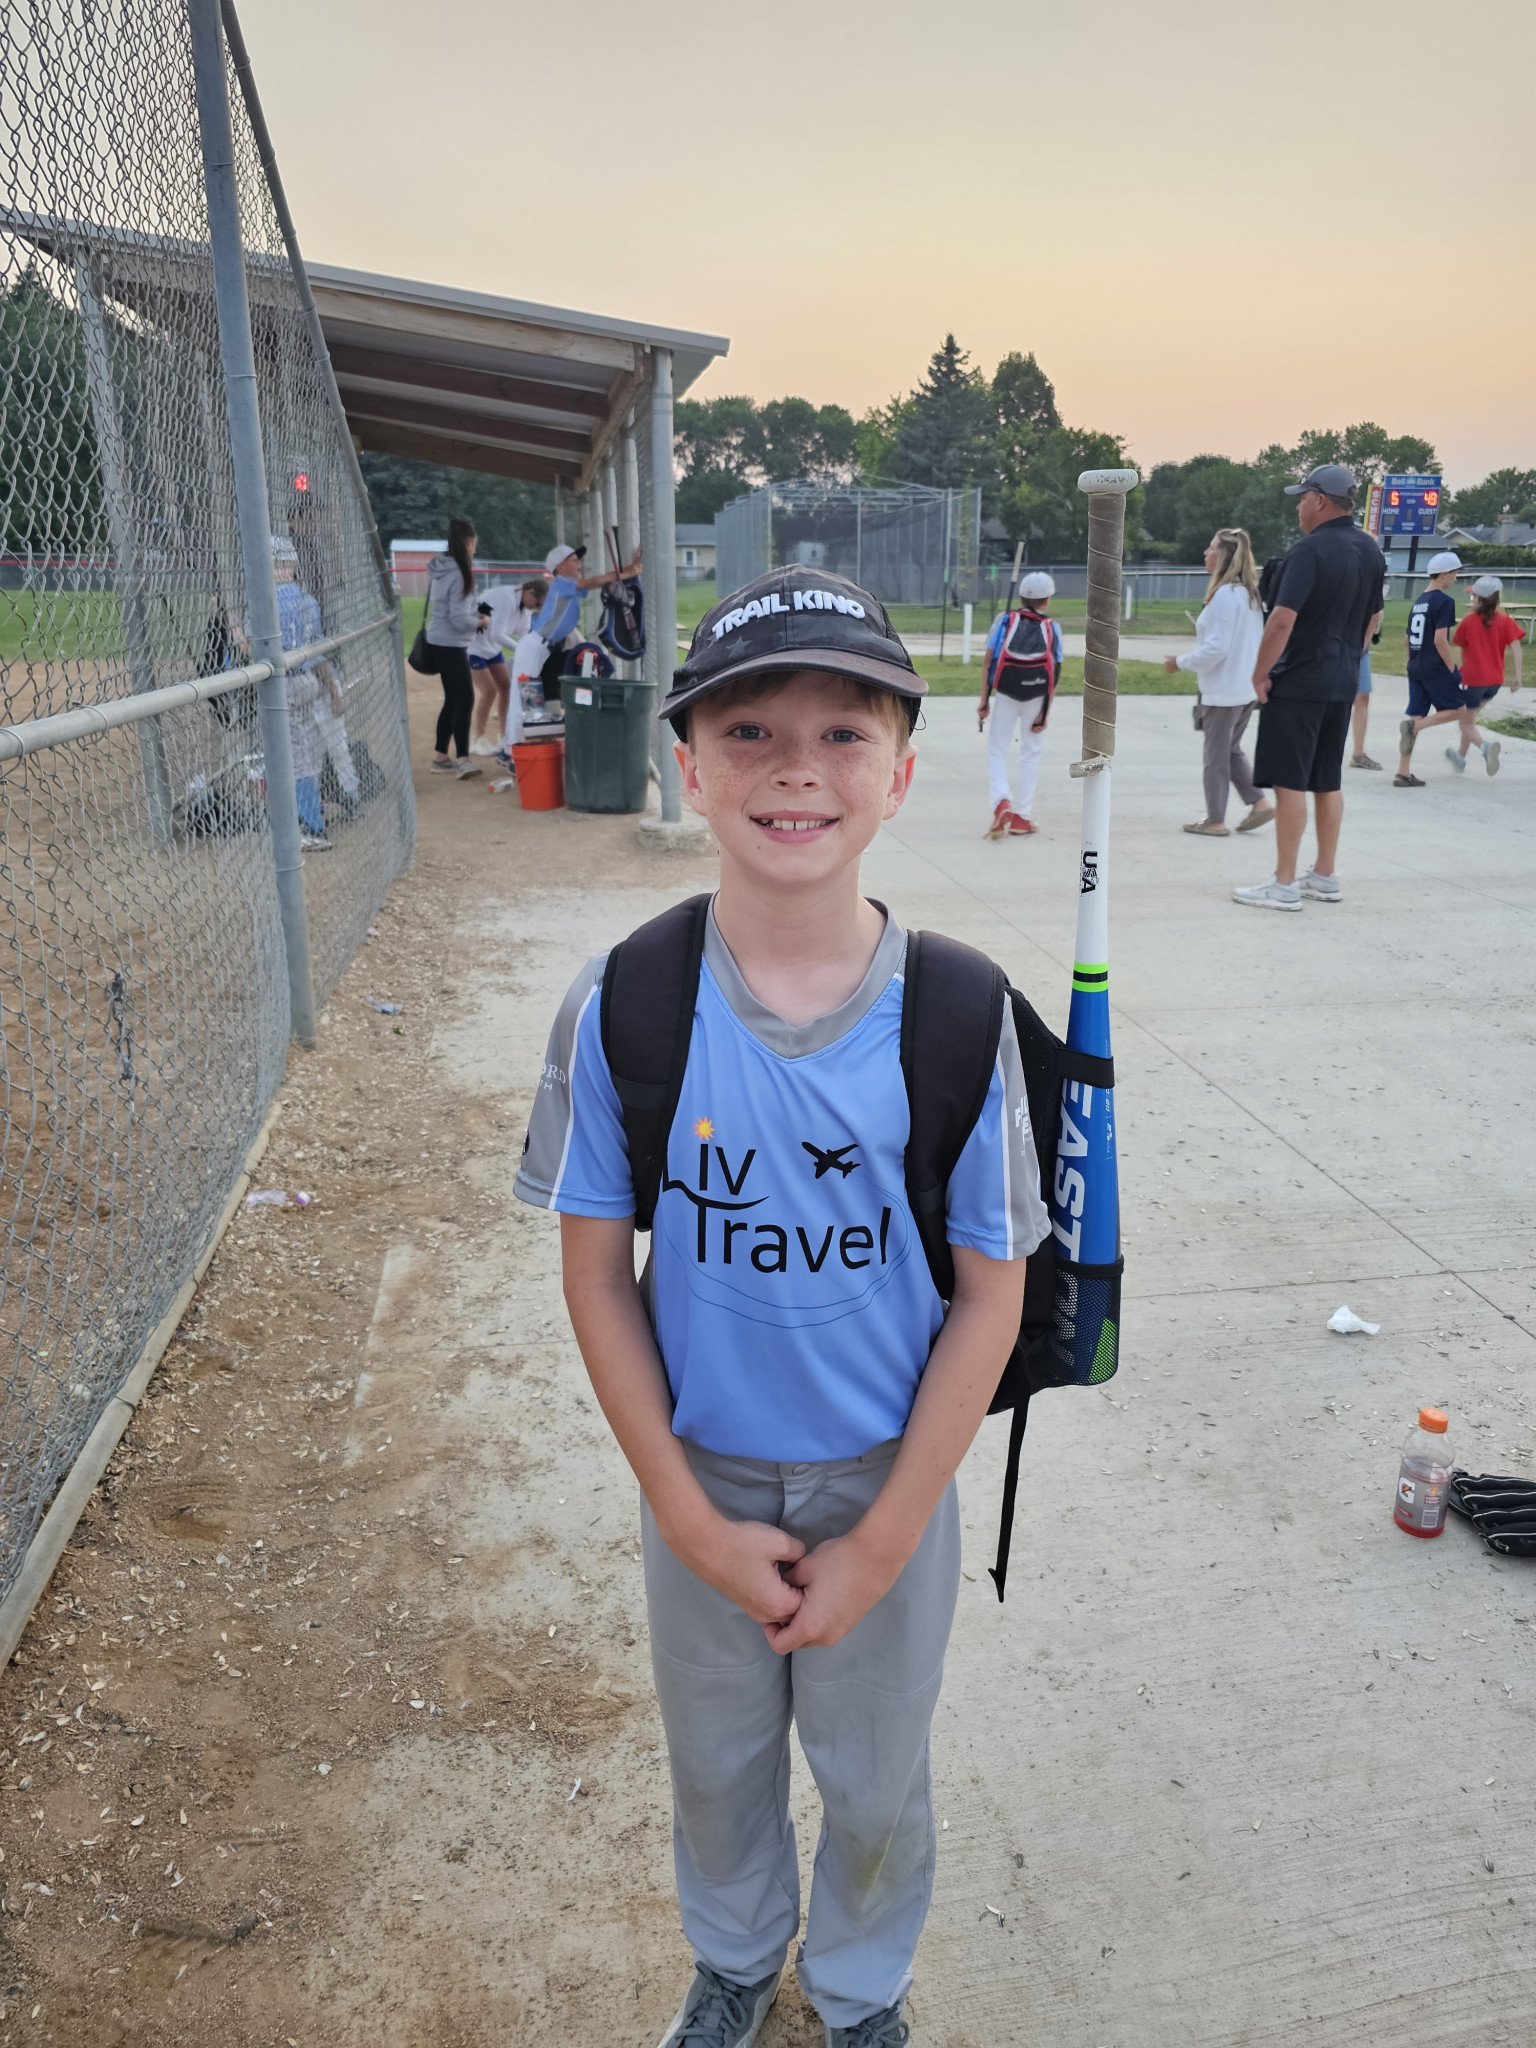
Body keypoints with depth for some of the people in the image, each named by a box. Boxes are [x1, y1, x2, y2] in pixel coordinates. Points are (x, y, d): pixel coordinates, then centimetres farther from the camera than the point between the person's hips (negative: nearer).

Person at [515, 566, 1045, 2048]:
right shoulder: (622, 1006, -17)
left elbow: (991, 1294, -11)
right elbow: (596, 1273, -9)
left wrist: (880, 1543, -11)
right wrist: (692, 1518, -10)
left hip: (888, 1482, 0)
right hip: (701, 1479, 1)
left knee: (876, 1781, 23)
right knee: (715, 1761, 26)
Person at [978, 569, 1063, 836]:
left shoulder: (1005, 620, 1)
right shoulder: (1052, 628, 1)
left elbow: (988, 662, -5)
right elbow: (1054, 674, -5)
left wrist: (984, 701, -1)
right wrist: (1044, 713, -2)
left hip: (1005, 695, -1)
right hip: (1036, 698, 1)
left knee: (997, 750, 9)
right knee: (1031, 754, 12)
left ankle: (1002, 802, -15)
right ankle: (1020, 817, 14)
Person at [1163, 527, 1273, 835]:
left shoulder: (1224, 595, -19)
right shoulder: (1250, 593, 9)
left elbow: (1216, 648, -22)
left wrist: (1181, 662, -10)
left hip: (1223, 691, -9)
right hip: (1248, 687, 9)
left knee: (1216, 755, 3)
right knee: (1232, 750, 21)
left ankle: (1215, 821, 12)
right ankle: (1258, 803, 16)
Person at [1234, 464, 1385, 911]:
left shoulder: (1311, 550, -15)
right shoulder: (1370, 551, 10)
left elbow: (1283, 619, -23)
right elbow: (1373, 619, 18)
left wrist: (1260, 673, -14)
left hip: (1299, 683, -8)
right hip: (1344, 683, 8)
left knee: (1290, 782, -4)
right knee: (1328, 781, 14)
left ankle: (1284, 885, -1)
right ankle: (1324, 877, 21)